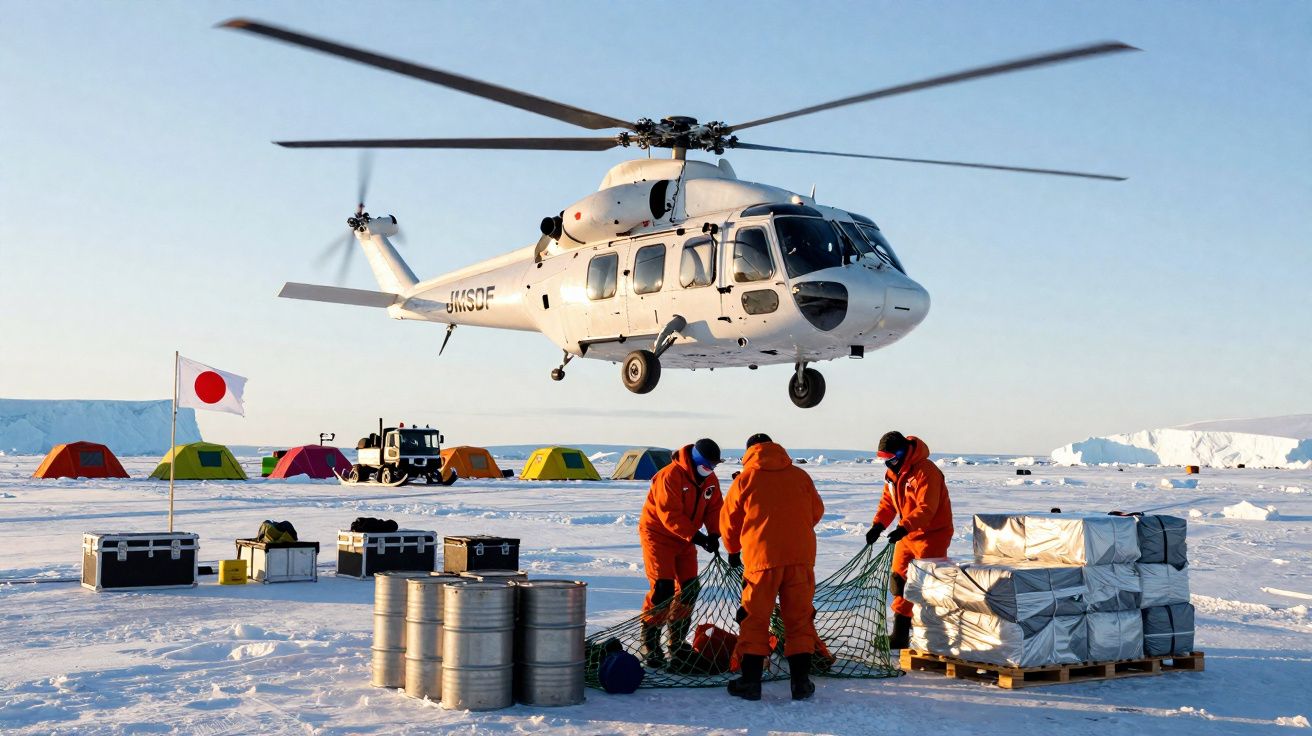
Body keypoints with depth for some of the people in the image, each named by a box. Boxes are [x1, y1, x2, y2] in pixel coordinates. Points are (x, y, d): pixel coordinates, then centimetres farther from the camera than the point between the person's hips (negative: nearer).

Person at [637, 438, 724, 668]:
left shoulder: (710, 480, 0)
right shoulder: (671, 476, -26)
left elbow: (714, 508, 4)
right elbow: (670, 515, -28)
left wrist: (713, 534, -13)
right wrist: (695, 536, -31)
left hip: (686, 539, 8)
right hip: (658, 535, -8)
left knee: (689, 588, 6)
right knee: (662, 588, -15)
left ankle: (678, 641, 19)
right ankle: (649, 643, -7)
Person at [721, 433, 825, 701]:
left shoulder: (744, 480, 2)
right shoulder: (800, 476, 9)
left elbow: (729, 521, 10)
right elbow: (817, 511, 19)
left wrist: (733, 551, 28)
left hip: (761, 558, -2)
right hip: (800, 556, 2)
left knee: (755, 619, 7)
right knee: (799, 619, 10)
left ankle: (750, 681, 7)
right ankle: (801, 682, 9)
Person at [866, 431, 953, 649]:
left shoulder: (925, 471, -22)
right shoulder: (892, 472, 6)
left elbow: (927, 508, -29)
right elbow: (888, 501, 11)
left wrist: (903, 527, -39)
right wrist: (878, 524, -4)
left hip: (932, 534, -9)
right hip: (907, 534, 9)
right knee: (900, 581, 9)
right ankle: (900, 635, 18)